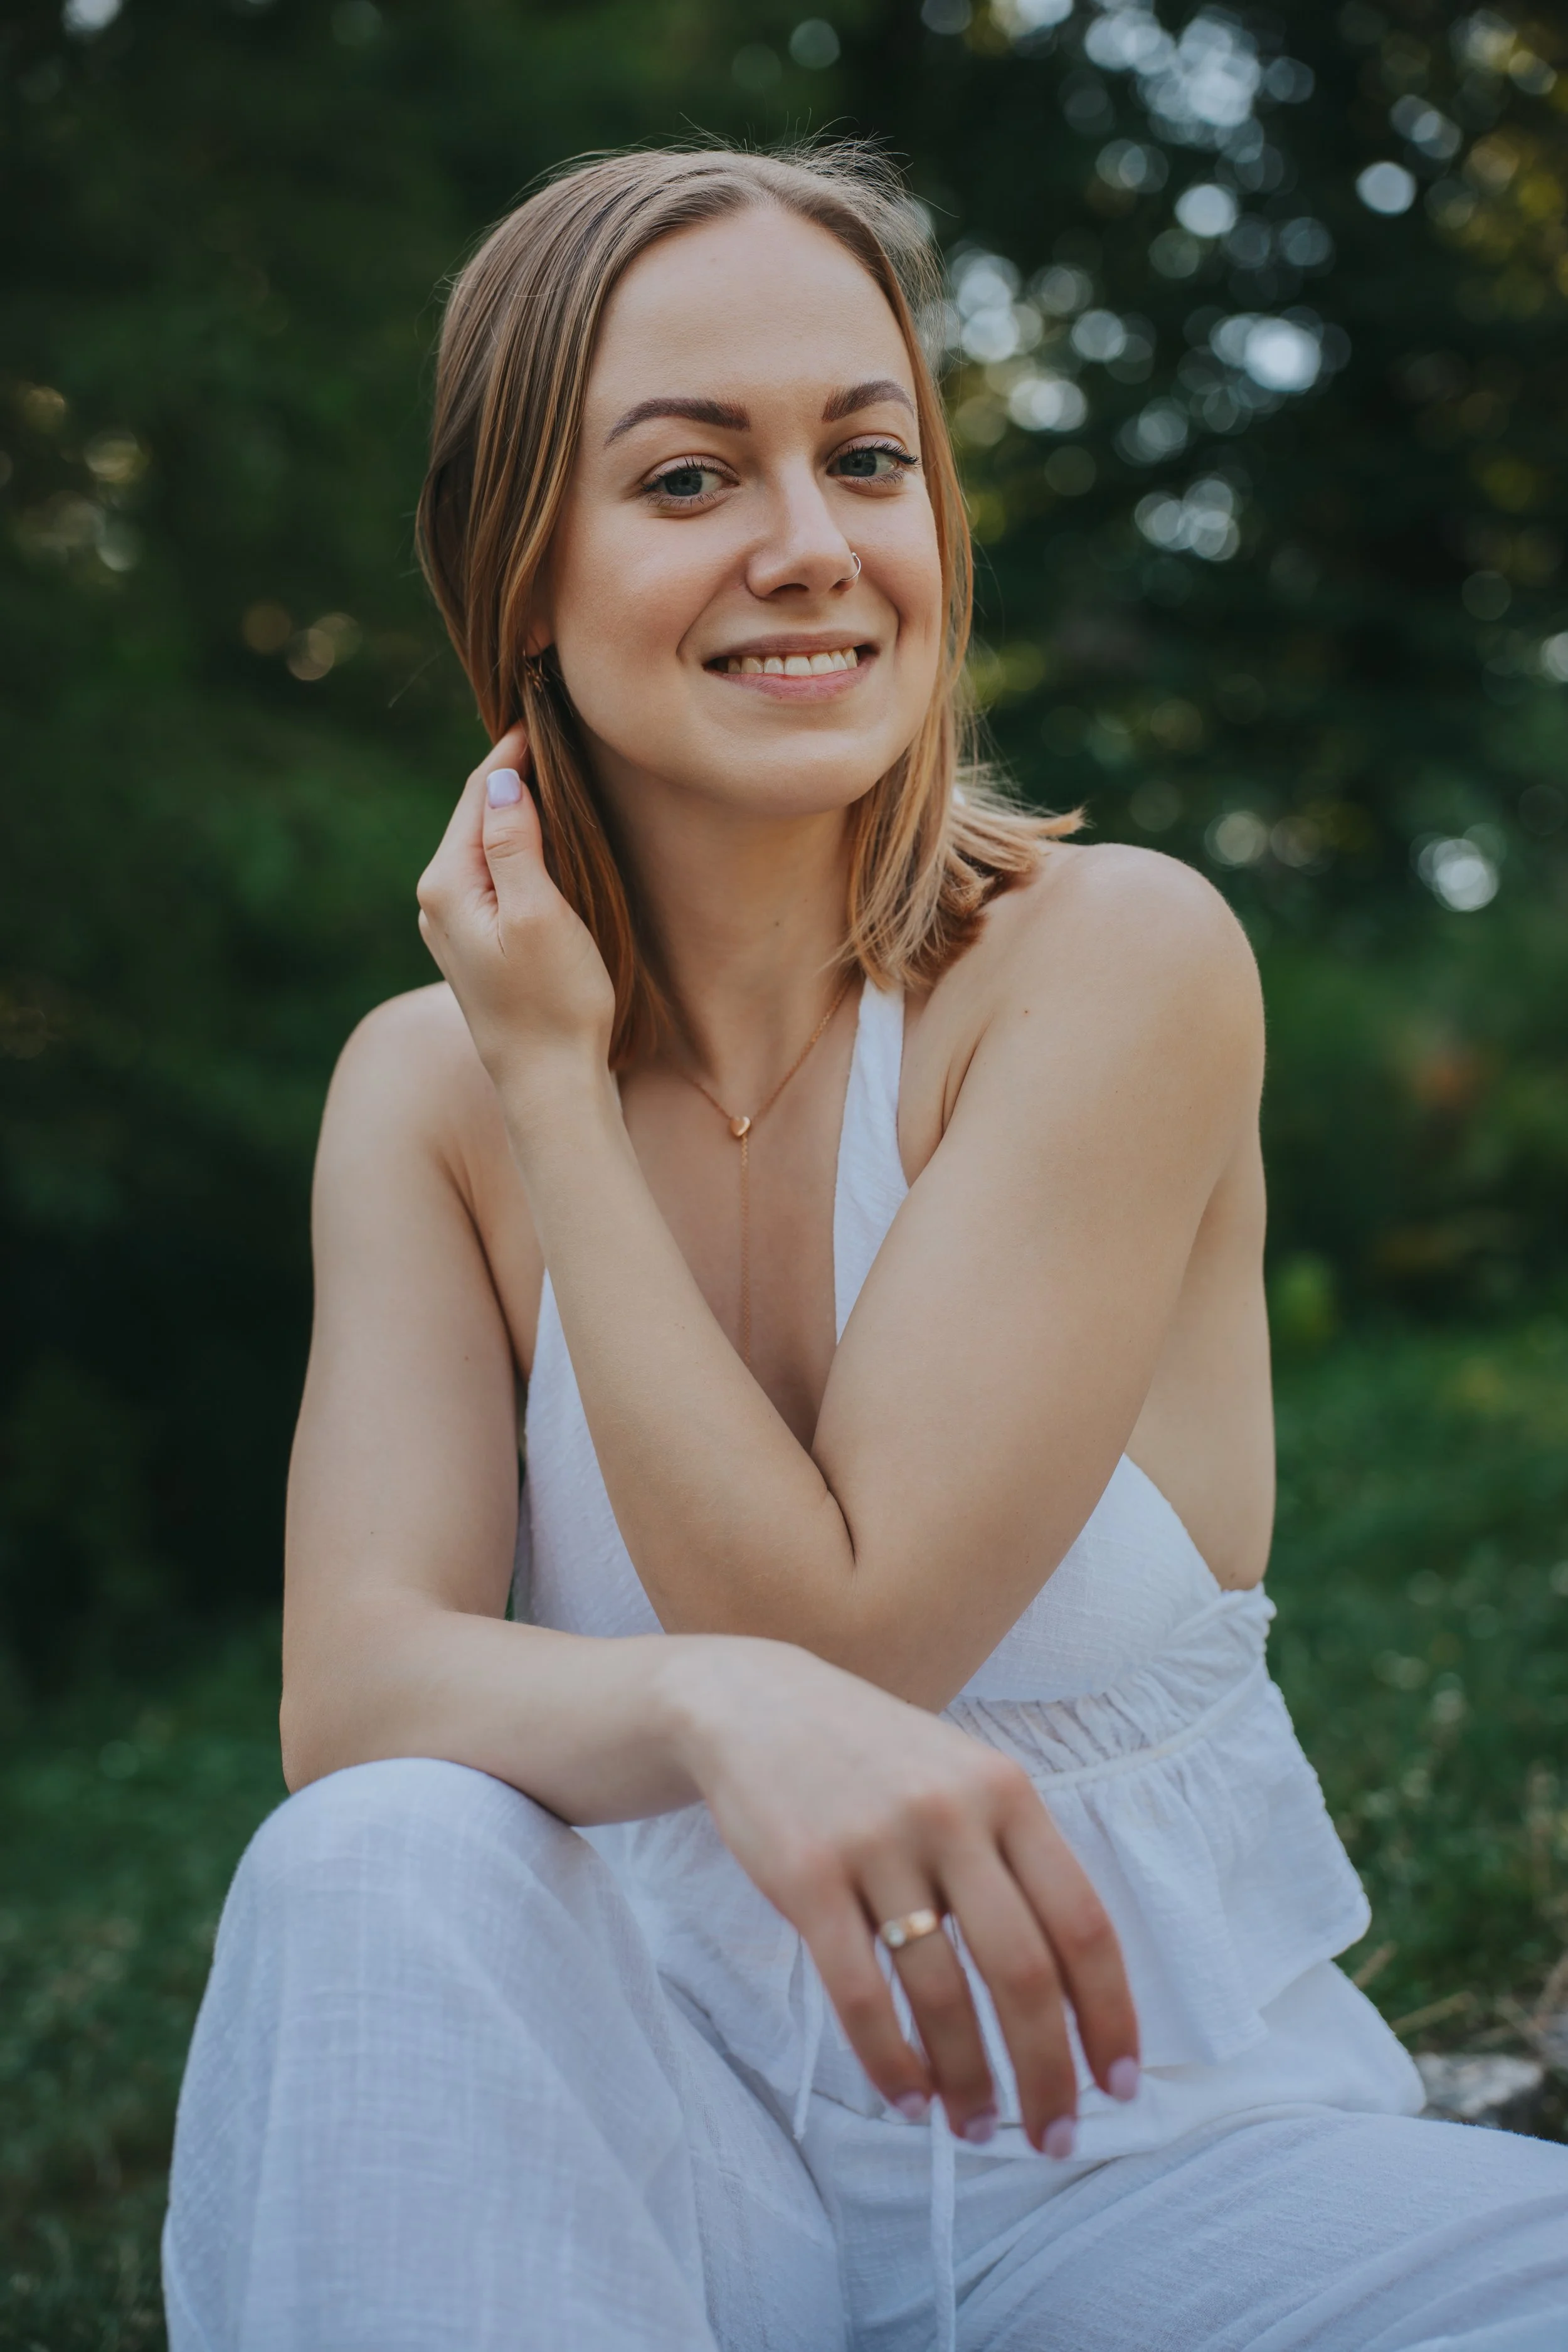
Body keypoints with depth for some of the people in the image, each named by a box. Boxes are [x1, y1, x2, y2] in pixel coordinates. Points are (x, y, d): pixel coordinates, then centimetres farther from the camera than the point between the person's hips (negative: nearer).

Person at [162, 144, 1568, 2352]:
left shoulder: (1117, 957, -11)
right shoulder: (423, 1082, 1)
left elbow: (830, 1620, -16)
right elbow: (351, 1686, -13)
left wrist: (558, 1086, -12)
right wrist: (716, 1714, -35)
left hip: (1140, 2139, -2)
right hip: (687, 2129, 3)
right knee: (379, 1866, -28)